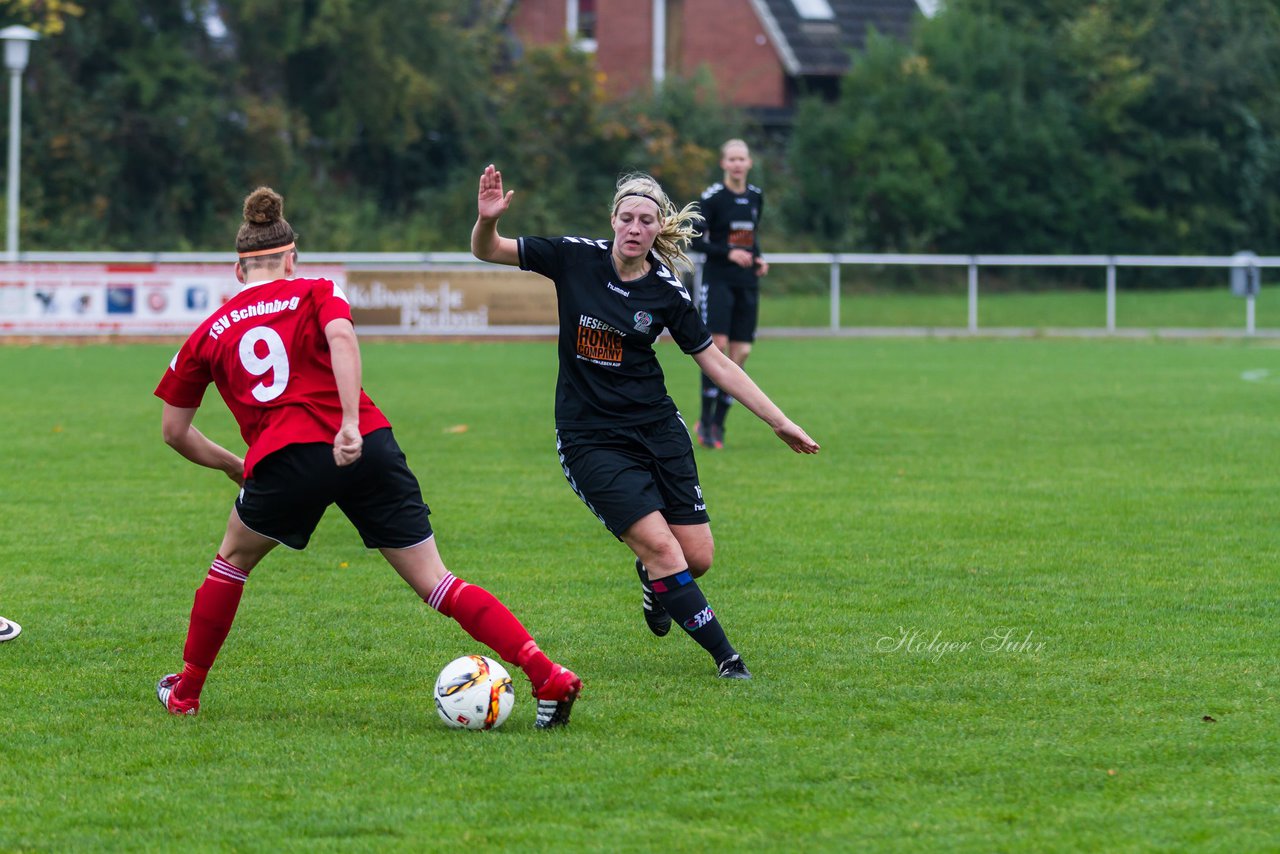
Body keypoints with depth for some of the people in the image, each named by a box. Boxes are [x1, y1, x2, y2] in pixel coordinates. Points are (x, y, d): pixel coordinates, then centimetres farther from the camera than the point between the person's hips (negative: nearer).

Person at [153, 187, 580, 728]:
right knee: (437, 585, 1)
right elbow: (341, 337, -9)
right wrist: (351, 424, -17)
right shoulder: (315, 294, 16)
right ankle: (547, 677, -12)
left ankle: (185, 693, 34)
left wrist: (233, 466, 40)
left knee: (232, 561, 29)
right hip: (366, 451, 0)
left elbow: (174, 429, 26)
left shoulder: (210, 332, 21)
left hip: (284, 460, 0)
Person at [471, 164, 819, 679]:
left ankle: (652, 580, 36)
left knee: (698, 556, -1)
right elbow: (486, 252, -3)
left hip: (657, 429, 3)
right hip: (589, 438, -3)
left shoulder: (667, 291, -4)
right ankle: (725, 656, -3)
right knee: (661, 548, -15)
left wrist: (778, 422, 2)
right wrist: (487, 219, -26)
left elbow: (716, 362, 3)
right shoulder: (575, 259, -6)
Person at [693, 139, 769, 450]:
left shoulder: (756, 196, 11)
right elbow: (696, 240, -8)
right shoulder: (712, 197, -7)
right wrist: (729, 253, -20)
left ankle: (718, 423, 9)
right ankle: (706, 421, -8)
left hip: (747, 284, 6)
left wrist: (759, 259, 6)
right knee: (718, 344, -17)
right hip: (718, 280, -6)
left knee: (740, 353, 0)